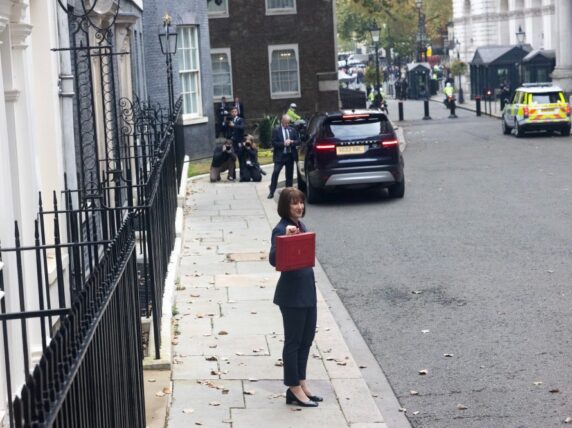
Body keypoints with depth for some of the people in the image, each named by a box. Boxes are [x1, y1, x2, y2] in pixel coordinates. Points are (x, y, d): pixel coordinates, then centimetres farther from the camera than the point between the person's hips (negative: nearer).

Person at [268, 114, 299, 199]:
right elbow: (274, 143, -9)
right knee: (275, 173, -13)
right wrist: (283, 143, -18)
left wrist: (291, 142, -12)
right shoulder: (276, 130, -2)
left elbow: (298, 141, 7)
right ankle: (272, 192, -9)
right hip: (280, 156, -4)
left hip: (290, 156, 4)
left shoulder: (292, 130, 8)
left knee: (289, 175, 8)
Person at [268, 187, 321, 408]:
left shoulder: (301, 226, 9)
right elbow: (273, 259, -27)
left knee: (306, 339, 16)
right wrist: (286, 238, -39)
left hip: (307, 290, 9)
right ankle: (294, 390, 10)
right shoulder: (281, 229, -16)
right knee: (293, 342, 1)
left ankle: (302, 382, 27)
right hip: (292, 294, -9)